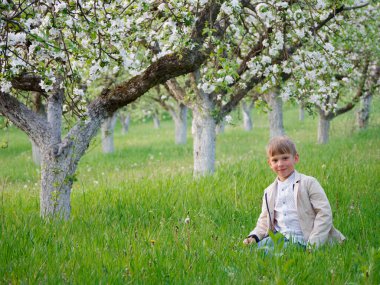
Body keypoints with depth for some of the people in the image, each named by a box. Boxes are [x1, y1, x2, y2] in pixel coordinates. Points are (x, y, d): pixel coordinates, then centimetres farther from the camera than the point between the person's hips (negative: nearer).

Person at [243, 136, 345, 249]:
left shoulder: (308, 183, 2)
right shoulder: (269, 192, 18)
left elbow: (324, 213, -4)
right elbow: (264, 221, 22)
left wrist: (313, 244, -13)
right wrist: (254, 236, 1)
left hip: (301, 241, -5)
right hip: (277, 238, 5)